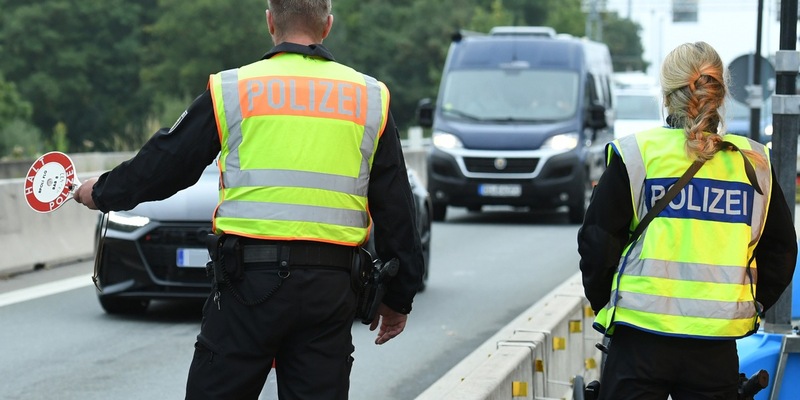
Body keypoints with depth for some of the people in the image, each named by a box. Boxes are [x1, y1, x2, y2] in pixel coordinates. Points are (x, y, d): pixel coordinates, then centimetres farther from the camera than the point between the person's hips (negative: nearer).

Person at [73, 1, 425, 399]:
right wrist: (398, 297, 19)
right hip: (330, 289, 2)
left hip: (249, 279, -2)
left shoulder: (231, 89, 3)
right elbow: (395, 208, 11)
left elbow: (164, 163, 12)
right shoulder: (371, 98, 9)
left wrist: (104, 192, 30)